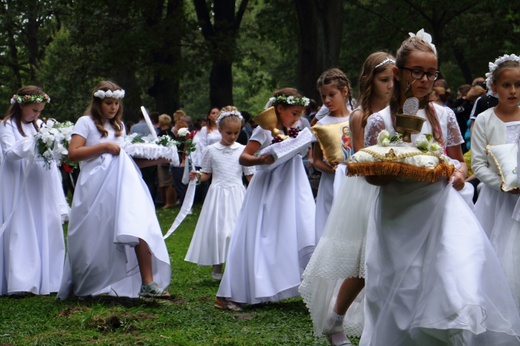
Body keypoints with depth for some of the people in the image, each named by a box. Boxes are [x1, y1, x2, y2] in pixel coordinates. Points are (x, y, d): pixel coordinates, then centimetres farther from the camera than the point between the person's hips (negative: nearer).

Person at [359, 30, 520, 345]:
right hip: (399, 217, -1)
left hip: (441, 210, 1)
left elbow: (458, 160, 16)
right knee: (400, 294, 2)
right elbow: (371, 175, 1)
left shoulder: (444, 116, 6)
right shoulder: (380, 121, 0)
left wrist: (459, 172, -7)